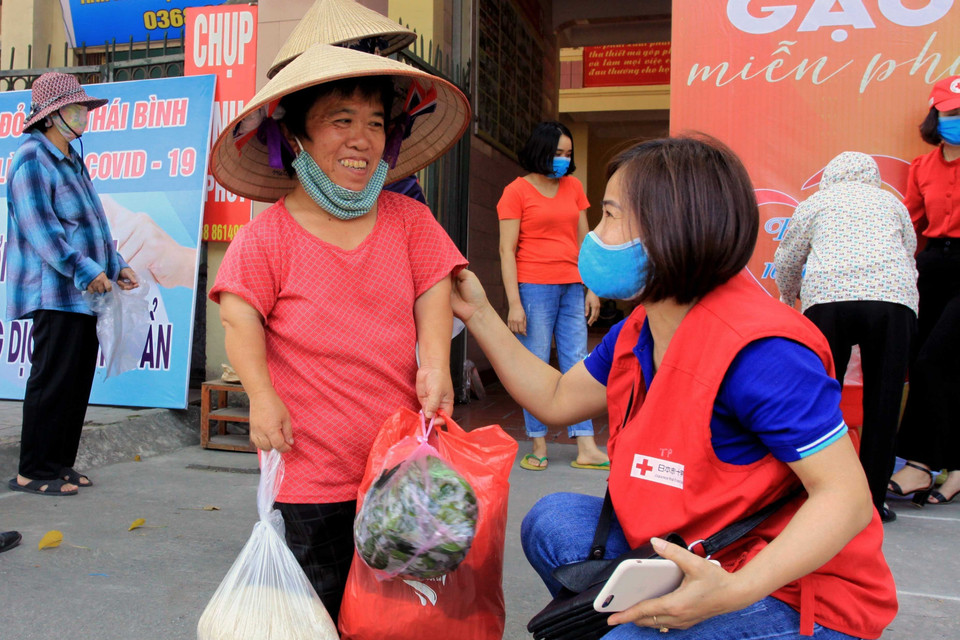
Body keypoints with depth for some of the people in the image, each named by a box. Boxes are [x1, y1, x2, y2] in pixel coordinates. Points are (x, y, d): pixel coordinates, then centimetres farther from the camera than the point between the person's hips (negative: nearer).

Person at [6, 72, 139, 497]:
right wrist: (84, 270, -20)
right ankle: (33, 473, 4)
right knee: (52, 381, -6)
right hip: (54, 294, -9)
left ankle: (61, 463, 20)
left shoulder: (73, 163, 22)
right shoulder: (32, 160, -7)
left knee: (78, 382, 10)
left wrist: (116, 266, 15)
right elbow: (39, 227, -16)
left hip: (86, 293, 9)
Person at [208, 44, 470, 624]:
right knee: (321, 602, 13)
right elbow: (239, 318, -8)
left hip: (400, 458, 3)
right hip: (312, 466, -3)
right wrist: (262, 398, -18)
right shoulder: (268, 236, -8)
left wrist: (436, 364, -12)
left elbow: (433, 291, 2)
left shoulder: (408, 219, 2)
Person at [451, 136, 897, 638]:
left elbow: (846, 497, -26)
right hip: (702, 558, 8)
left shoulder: (755, 351, -26)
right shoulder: (636, 333, 2)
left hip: (794, 595, -8)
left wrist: (733, 591, -37)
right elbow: (555, 400, 12)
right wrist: (478, 313, 9)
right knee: (553, 522, -1)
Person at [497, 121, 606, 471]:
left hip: (572, 288, 5)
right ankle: (538, 447, 10)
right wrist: (514, 303, -12)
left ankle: (586, 449, 6)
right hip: (534, 287, -5)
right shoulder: (517, 191, -1)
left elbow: (584, 241, 16)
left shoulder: (573, 187, 14)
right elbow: (506, 250, -5)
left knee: (577, 366, 3)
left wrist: (592, 289, 9)